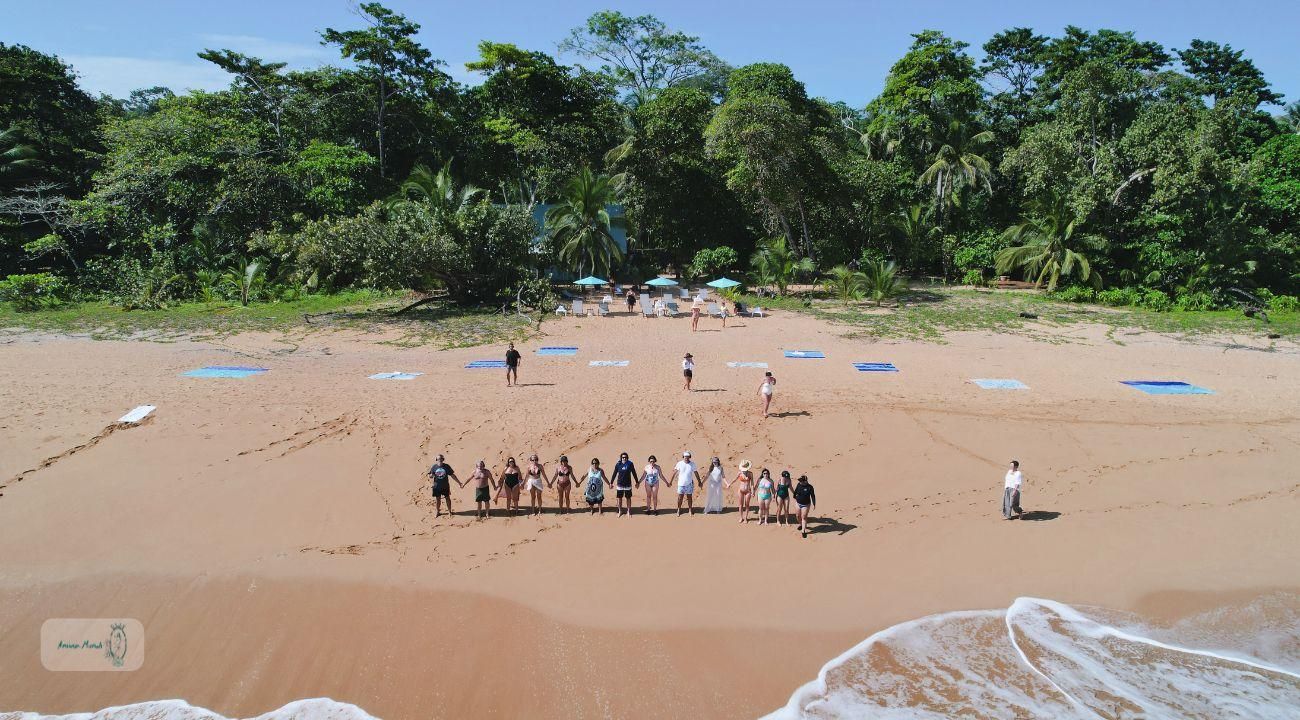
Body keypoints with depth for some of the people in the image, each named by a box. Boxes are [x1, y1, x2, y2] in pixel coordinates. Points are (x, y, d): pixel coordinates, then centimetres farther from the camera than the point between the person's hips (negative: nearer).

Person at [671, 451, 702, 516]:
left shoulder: (692, 464, -2)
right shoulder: (679, 464, -6)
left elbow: (696, 473, 6)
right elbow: (674, 472, -5)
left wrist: (699, 482, 8)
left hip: (689, 484, 1)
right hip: (681, 484, -1)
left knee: (689, 497, 9)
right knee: (680, 498, 5)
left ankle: (690, 510, 22)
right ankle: (678, 510, 19)